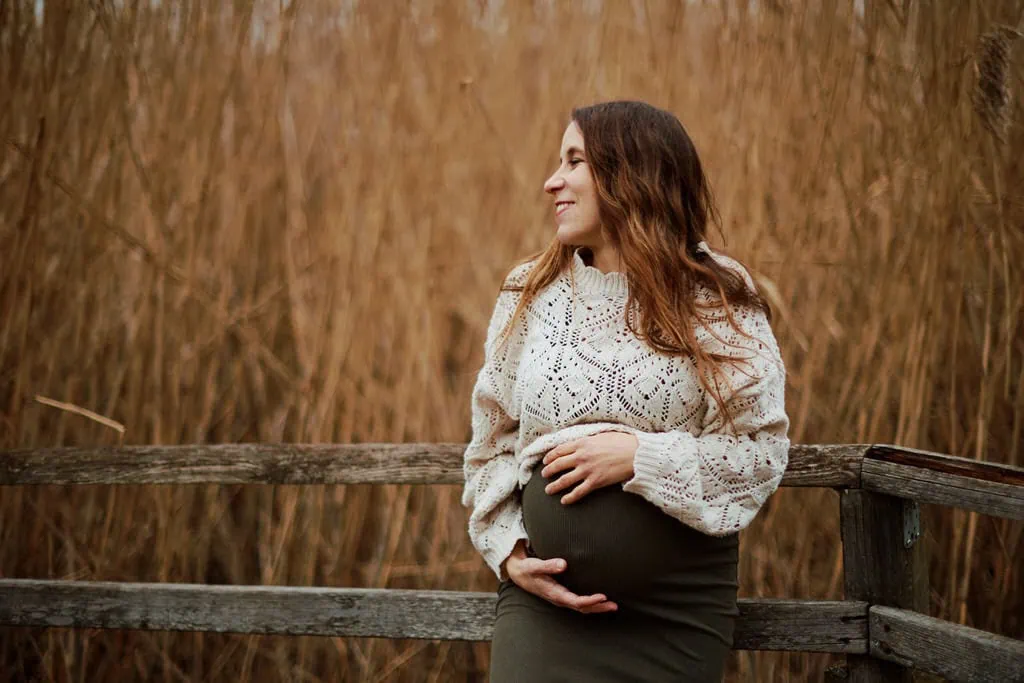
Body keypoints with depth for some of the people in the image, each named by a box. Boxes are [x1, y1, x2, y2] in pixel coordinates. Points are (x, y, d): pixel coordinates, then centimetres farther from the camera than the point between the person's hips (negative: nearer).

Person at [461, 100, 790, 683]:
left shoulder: (717, 299, -2)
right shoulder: (528, 294, 6)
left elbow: (763, 451, -7)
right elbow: (492, 445, 9)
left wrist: (640, 456, -17)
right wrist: (510, 552, -5)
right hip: (547, 599, 2)